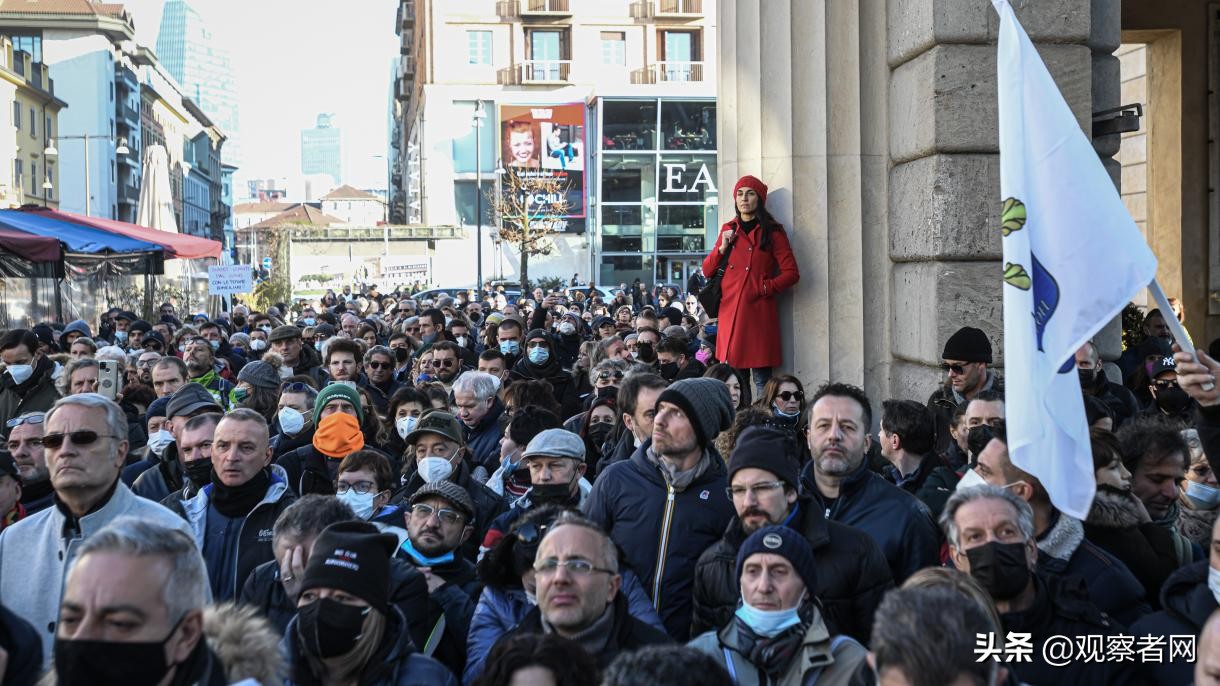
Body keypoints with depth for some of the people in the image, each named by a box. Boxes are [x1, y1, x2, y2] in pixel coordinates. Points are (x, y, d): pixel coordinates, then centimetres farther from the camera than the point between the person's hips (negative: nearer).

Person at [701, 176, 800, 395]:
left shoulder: (772, 232, 2)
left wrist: (763, 289, -10)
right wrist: (722, 248, 1)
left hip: (758, 312, -4)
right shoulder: (728, 230, 16)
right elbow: (707, 271, 15)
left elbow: (791, 273, -3)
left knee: (761, 378, -6)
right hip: (729, 312, 4)